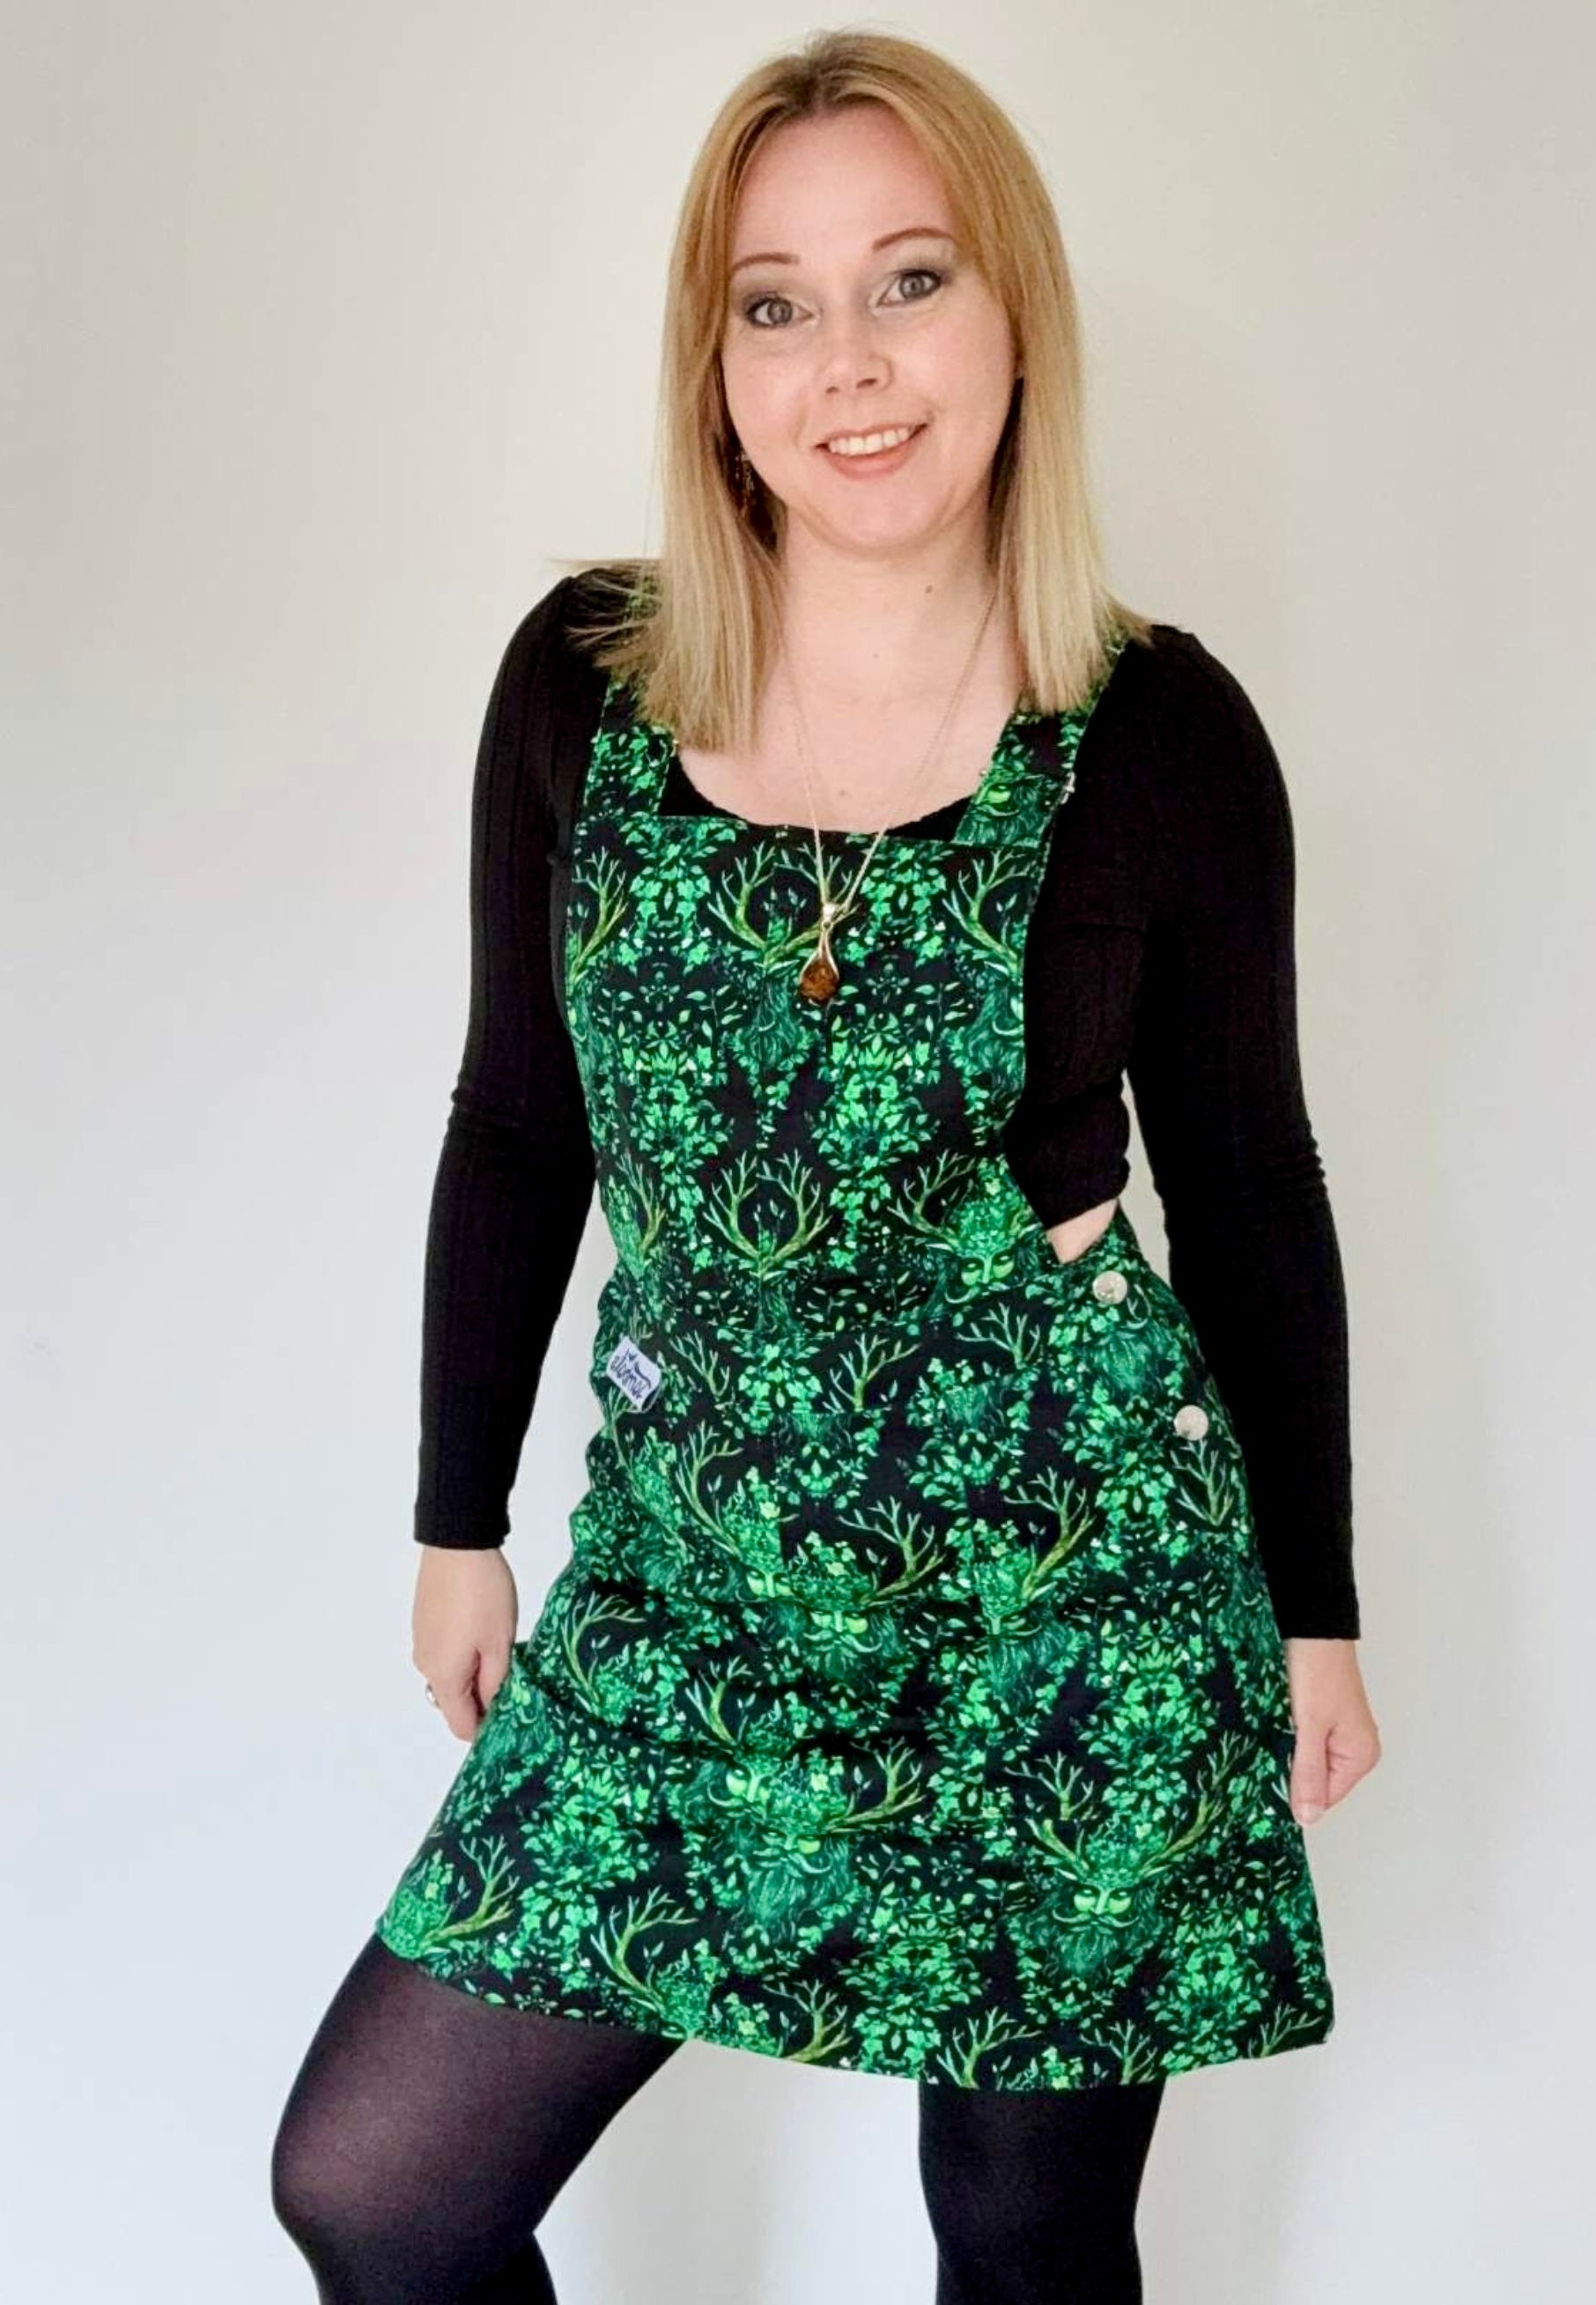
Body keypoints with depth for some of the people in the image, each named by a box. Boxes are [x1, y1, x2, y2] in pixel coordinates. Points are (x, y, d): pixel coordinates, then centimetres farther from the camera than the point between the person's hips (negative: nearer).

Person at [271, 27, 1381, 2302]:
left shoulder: (1163, 733, -8)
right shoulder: (582, 677, -2)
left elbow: (1245, 1179, 1)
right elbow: (519, 1122, 7)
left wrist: (1318, 1611, 5)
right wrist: (460, 1521, 11)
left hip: (1074, 1588, -2)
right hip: (687, 1573, 3)